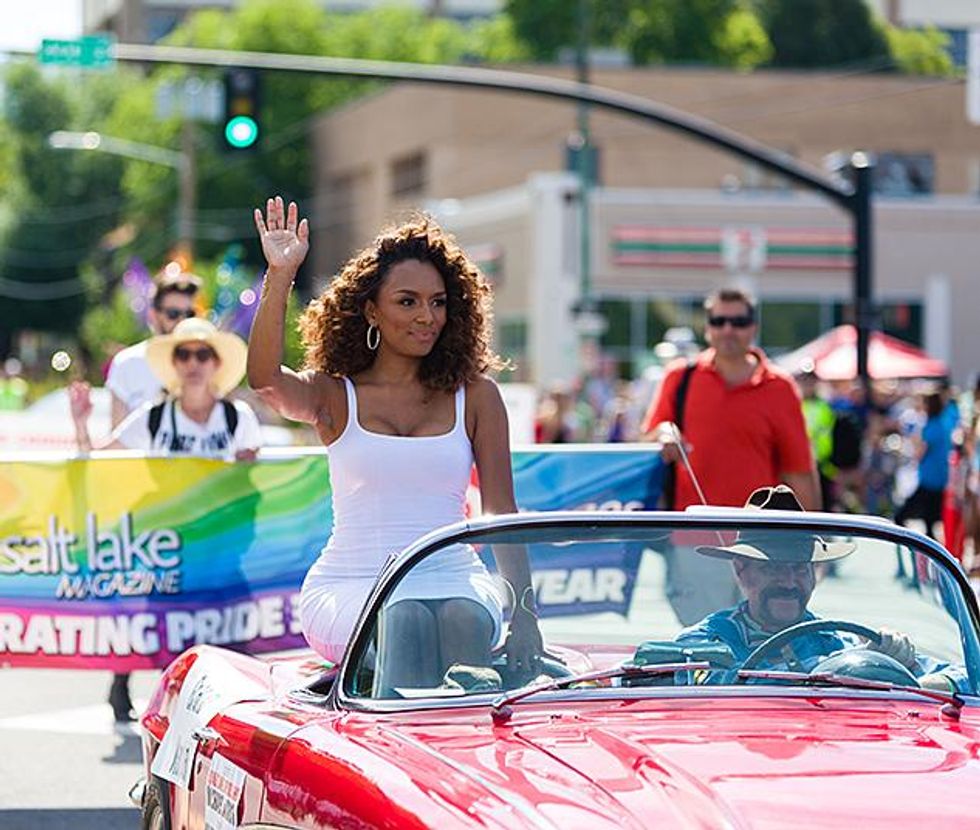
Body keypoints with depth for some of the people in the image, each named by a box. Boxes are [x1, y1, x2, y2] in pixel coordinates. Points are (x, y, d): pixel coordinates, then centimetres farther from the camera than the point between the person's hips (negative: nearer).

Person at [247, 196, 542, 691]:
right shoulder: (335, 395, 7)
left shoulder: (475, 396, 11)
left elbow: (502, 514, 5)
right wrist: (280, 276, -25)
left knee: (466, 619, -34)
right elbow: (264, 380, -15)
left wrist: (523, 612, -7)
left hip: (451, 581, 1)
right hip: (348, 588, -1)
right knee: (404, 620, -35)